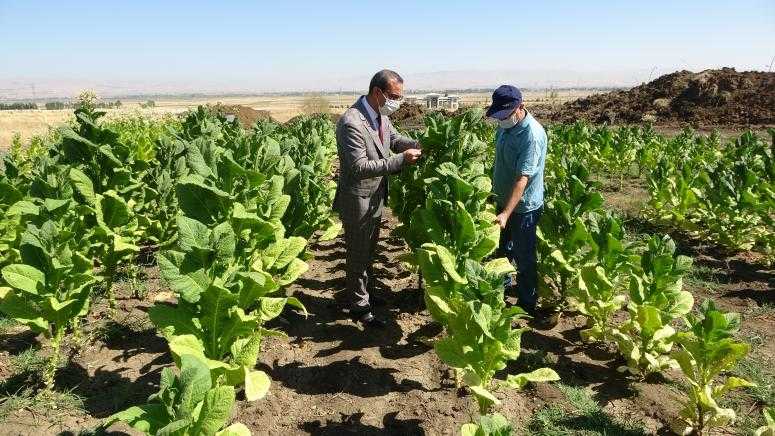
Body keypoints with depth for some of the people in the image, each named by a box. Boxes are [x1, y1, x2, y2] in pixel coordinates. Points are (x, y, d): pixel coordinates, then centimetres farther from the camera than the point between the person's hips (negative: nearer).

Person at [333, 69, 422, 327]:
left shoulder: (381, 116, 0)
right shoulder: (351, 122, -27)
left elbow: (395, 139, 15)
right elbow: (360, 167, -30)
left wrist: (417, 145, -6)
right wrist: (401, 160, -30)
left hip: (375, 199, 9)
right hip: (357, 202, -9)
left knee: (368, 253, 23)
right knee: (358, 256, 8)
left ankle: (360, 293, 43)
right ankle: (359, 307, 25)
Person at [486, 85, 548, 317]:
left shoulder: (532, 135, -28)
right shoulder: (505, 125, -2)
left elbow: (523, 178, -33)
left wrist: (506, 214, -37)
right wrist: (494, 190, 18)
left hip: (523, 206, -8)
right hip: (504, 199, 8)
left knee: (523, 256, 7)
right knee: (502, 247, 23)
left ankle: (527, 303, 25)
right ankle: (504, 285, 45)